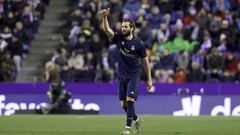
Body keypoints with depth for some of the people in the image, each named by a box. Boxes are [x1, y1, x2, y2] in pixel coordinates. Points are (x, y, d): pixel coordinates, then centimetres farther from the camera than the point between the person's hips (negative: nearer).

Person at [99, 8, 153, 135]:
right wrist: (104, 17, -35)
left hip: (133, 76, -4)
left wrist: (149, 79, 1)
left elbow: (145, 61, -1)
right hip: (122, 76, 4)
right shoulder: (118, 38, -1)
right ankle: (136, 120, 32)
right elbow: (106, 29, -15)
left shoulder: (138, 44, -9)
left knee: (129, 100, -18)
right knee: (123, 104, 8)